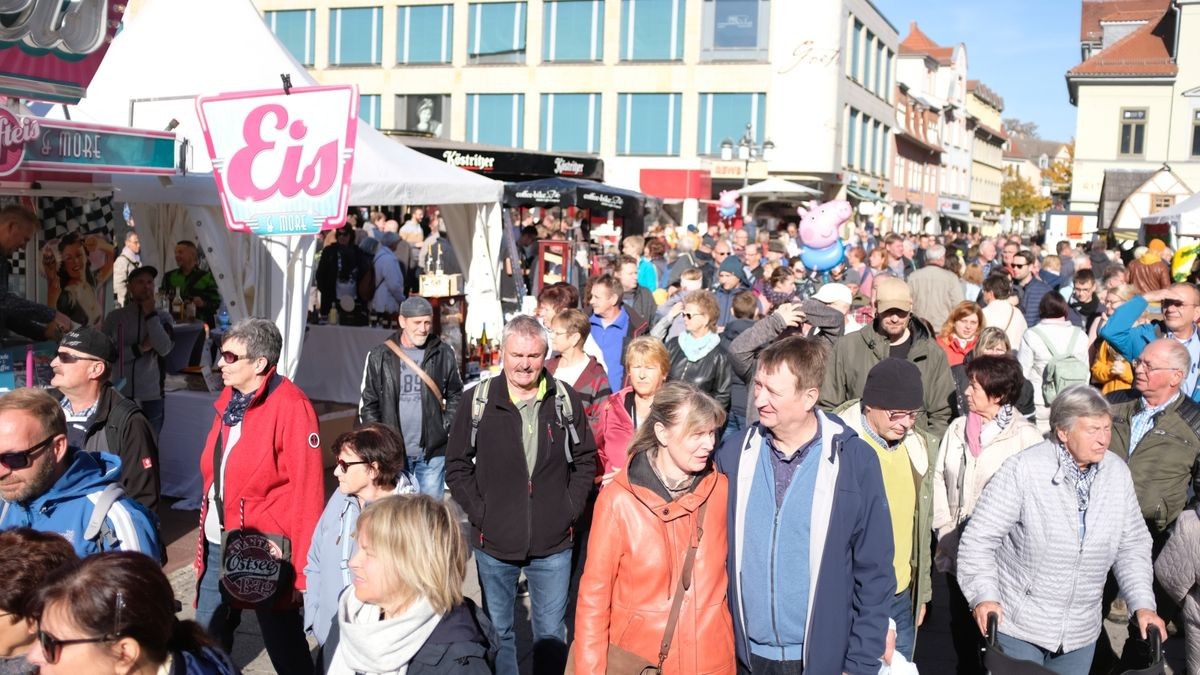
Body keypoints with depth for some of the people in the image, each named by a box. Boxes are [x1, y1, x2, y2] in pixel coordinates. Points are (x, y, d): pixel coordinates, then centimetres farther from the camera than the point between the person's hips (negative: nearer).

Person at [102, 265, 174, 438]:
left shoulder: (162, 318, 5)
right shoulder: (115, 317, 4)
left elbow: (164, 348, -12)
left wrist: (150, 314, -8)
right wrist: (139, 348, -11)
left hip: (152, 398, 0)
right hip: (120, 396, 0)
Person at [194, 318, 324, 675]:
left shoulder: (291, 408, -17)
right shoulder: (229, 401, 7)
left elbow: (308, 493, -18)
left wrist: (300, 570, -18)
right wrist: (207, 536, 13)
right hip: (218, 547, 8)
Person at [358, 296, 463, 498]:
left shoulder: (444, 354, 3)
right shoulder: (379, 356, 1)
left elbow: (455, 396, 13)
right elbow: (367, 404, 6)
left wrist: (446, 427, 1)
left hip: (433, 452, 1)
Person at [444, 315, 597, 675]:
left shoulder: (565, 400, -2)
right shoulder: (478, 402, -6)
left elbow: (585, 459, 8)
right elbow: (457, 466, 1)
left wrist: (570, 509, -1)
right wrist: (479, 513, -7)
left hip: (553, 543, 1)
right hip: (494, 542, -1)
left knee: (552, 632, 15)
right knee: (498, 631, 14)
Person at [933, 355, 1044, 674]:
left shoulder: (1026, 437, -11)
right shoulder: (957, 428, 4)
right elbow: (939, 480, 7)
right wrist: (945, 528, -1)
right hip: (956, 551, 5)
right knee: (961, 623, 18)